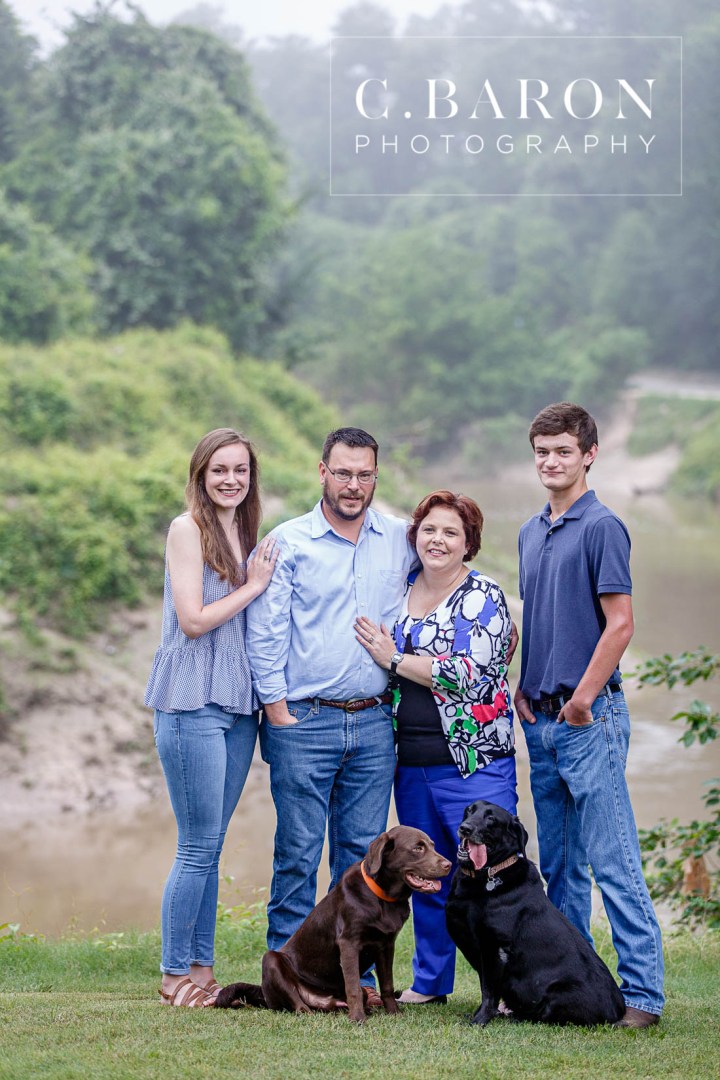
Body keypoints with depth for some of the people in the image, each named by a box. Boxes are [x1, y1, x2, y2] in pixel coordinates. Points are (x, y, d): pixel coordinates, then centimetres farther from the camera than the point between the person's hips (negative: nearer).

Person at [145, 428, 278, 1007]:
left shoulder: (245, 533, 15)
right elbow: (194, 620, -13)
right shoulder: (187, 529, -6)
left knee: (210, 847, 9)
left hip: (238, 705, 7)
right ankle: (175, 975, 3)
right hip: (193, 704, -7)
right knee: (199, 846, -5)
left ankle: (202, 970, 14)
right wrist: (255, 585, -6)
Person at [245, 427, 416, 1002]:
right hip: (304, 722, -3)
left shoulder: (401, 540, 9)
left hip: (374, 723, 3)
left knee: (363, 852, 5)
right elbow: (265, 632, -2)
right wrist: (277, 709, -7)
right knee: (299, 852, -3)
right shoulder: (288, 542, 0)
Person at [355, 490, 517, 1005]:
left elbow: (469, 673, -17)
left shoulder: (482, 596, -5)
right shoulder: (400, 590, 12)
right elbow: (382, 655, 26)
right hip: (410, 763, 6)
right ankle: (429, 981, 22)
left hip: (474, 763, -6)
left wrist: (395, 660, -11)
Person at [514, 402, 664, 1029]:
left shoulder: (602, 527, -8)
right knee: (559, 865, 12)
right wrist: (524, 689, 11)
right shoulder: (531, 535, 17)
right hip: (541, 719, 8)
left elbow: (620, 624, -13)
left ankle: (642, 992, -9)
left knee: (612, 860, -10)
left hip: (589, 717, -8)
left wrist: (582, 700, -14)